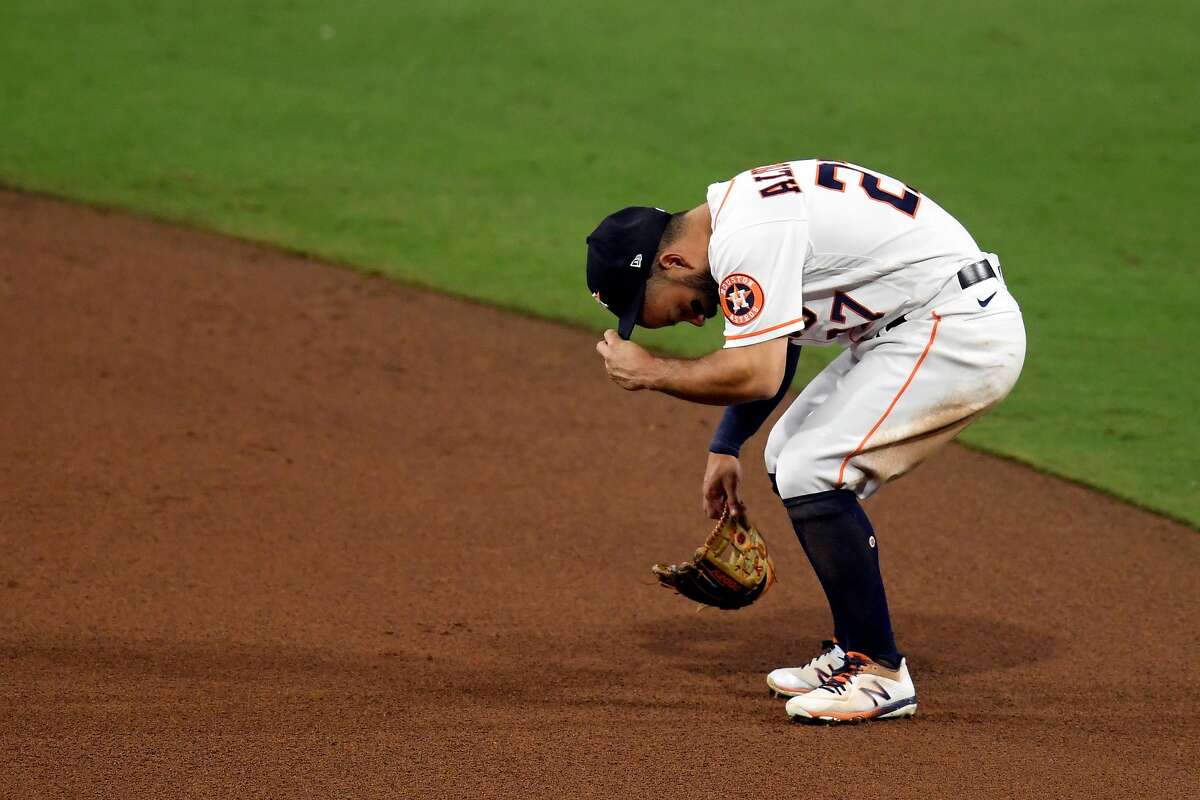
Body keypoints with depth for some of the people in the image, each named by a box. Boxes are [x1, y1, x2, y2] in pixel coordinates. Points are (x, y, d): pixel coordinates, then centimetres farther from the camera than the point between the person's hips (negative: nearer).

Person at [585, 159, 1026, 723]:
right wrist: (725, 447, 18)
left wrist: (648, 372, -13)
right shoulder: (737, 215, 12)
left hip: (965, 333, -11)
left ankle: (880, 674, -7)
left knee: (810, 473, -15)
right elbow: (768, 354, 24)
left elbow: (758, 376, -26)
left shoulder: (744, 237, -21)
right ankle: (854, 654, 21)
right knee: (791, 459, 16)